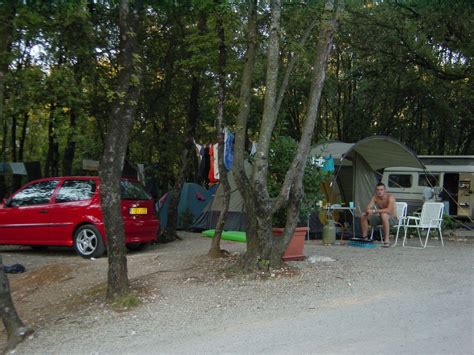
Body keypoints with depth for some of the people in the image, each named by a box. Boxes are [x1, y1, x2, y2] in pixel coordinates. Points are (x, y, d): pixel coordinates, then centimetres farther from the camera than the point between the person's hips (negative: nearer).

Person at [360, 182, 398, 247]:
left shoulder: (390, 197, -20)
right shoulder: (375, 197, -3)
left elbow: (389, 210, -36)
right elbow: (367, 208, -8)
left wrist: (374, 211, -39)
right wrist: (368, 211, -33)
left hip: (392, 219, -6)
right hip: (381, 218, 6)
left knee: (384, 215, -39)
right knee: (363, 215, -7)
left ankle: (387, 240, -35)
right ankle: (364, 237, 1)